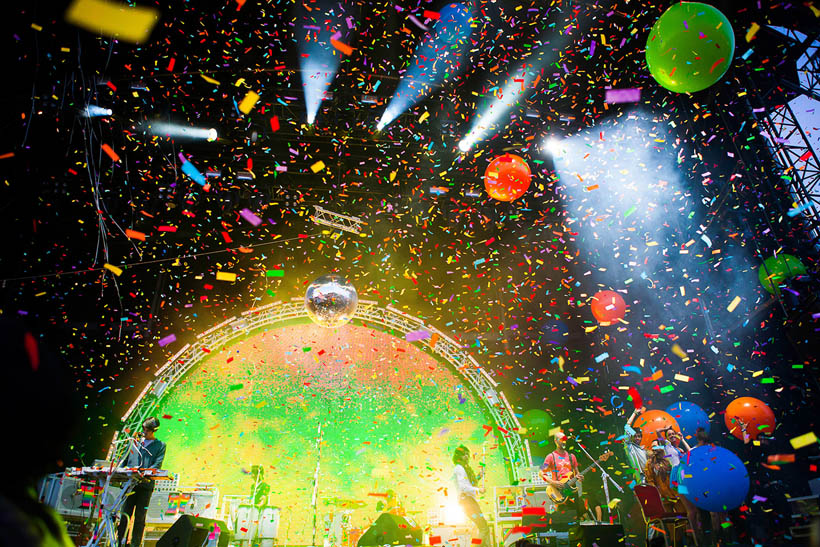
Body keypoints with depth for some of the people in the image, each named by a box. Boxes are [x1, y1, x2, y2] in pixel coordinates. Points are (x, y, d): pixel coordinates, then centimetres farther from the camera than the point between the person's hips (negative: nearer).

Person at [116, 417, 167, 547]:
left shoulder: (160, 446, 6)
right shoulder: (134, 441, 16)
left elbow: (157, 465, -5)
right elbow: (125, 459, 18)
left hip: (145, 484, -2)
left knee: (140, 517, 3)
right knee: (124, 514, 4)